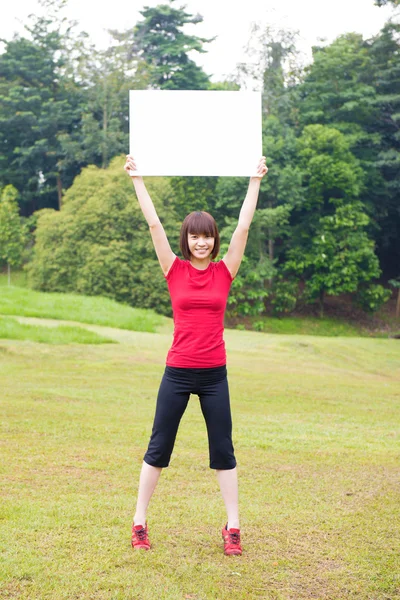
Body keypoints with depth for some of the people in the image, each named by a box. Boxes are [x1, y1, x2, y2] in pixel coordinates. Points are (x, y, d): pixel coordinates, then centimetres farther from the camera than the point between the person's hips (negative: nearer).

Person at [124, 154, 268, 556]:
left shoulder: (225, 271, 2)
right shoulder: (175, 270, -1)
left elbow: (243, 226, 2)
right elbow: (154, 224, -2)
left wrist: (255, 180, 3)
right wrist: (136, 179, -3)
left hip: (214, 375, 1)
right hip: (178, 372, -1)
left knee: (223, 450, 7)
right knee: (158, 448, 7)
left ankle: (233, 527, 16)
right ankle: (139, 523, 19)